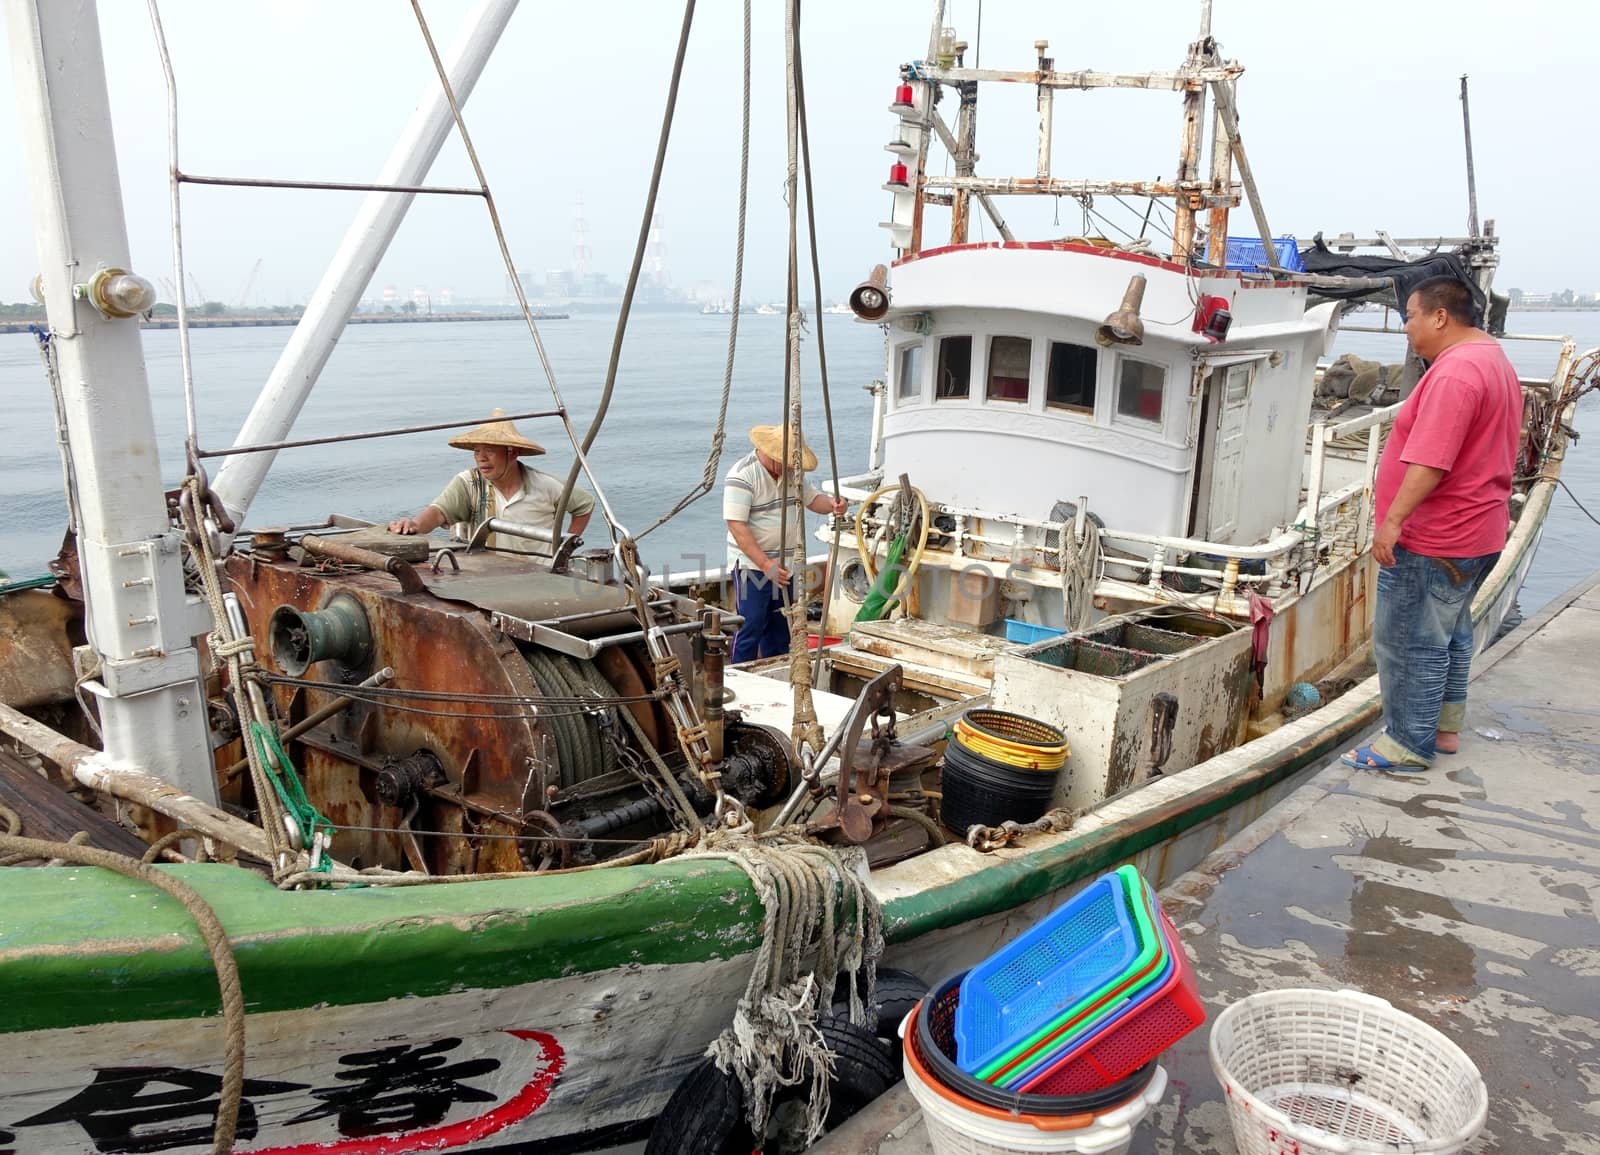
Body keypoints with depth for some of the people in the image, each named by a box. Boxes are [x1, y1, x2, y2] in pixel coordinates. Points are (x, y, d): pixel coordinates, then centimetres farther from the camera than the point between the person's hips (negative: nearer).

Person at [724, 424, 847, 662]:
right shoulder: (742, 476, -17)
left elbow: (812, 498, 17)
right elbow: (736, 526, -22)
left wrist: (831, 504, -8)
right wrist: (765, 564, -29)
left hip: (783, 566, 8)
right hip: (752, 566, -8)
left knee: (778, 630, 15)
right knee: (750, 629, -8)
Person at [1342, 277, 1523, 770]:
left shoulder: (1455, 372, -21)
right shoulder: (1495, 360, 15)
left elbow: (1430, 460, -29)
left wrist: (1393, 519, -28)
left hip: (1434, 540, -11)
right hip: (1476, 533, 11)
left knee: (1408, 641, -3)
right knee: (1449, 634, 20)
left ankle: (1409, 743, 5)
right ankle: (1445, 727, 31)